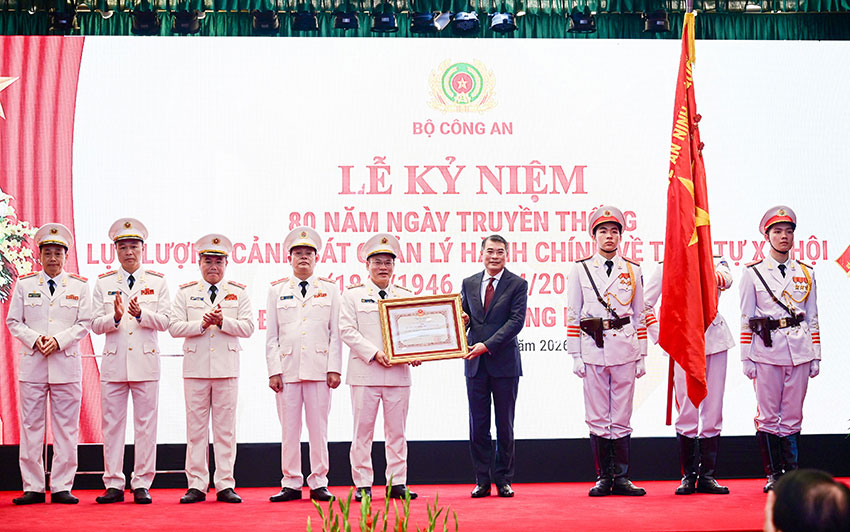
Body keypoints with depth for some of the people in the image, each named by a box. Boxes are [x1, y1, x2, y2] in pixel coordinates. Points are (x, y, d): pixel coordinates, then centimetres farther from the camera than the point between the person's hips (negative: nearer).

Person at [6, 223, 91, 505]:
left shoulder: (79, 286, 8)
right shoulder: (24, 284, 9)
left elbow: (84, 323, 4)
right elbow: (13, 321, 8)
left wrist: (59, 340, -11)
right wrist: (35, 339, -9)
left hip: (67, 363, 0)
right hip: (32, 364, 0)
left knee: (66, 428, 0)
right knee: (31, 426, 0)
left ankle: (61, 487, 6)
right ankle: (33, 487, 6)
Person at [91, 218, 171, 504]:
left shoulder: (157, 281, 8)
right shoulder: (103, 282, 10)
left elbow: (164, 321, 1)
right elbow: (96, 324, 5)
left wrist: (140, 313, -17)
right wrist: (115, 318, -15)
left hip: (146, 362, -1)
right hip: (114, 362, 1)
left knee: (146, 424, 0)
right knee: (112, 424, 1)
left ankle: (142, 485, 6)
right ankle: (114, 485, 7)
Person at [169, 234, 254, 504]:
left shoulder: (238, 293, 11)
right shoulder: (185, 292, 11)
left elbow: (247, 328, 2)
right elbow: (174, 327, 1)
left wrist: (222, 321, -13)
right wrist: (202, 324, -12)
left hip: (227, 368, 0)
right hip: (195, 367, 0)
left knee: (225, 428, 0)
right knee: (196, 428, 0)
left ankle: (225, 485, 4)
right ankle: (196, 485, 5)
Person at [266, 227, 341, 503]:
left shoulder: (330, 290, 10)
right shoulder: (277, 290, 11)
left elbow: (336, 333, 7)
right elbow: (271, 335, 9)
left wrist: (334, 368, -2)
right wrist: (274, 371, 0)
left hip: (319, 368, 0)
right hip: (287, 368, 1)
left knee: (318, 427, 0)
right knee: (289, 428, 1)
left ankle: (318, 483, 7)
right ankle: (291, 483, 8)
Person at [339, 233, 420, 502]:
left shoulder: (406, 296, 16)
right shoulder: (353, 294, 7)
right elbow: (347, 329, -3)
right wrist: (374, 353, -13)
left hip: (399, 372, 3)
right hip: (364, 372, -3)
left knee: (397, 430, 5)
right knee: (363, 429, -1)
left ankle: (397, 483, 10)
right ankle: (362, 485, 5)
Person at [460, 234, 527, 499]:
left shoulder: (517, 284, -1)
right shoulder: (469, 284, 12)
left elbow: (516, 321, -10)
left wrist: (487, 345, -17)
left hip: (504, 363, -3)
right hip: (475, 364, 3)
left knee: (505, 425, 3)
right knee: (478, 425, 3)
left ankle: (503, 480, 11)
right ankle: (482, 481, 9)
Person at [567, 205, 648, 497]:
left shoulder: (632, 271, 10)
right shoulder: (581, 270, 6)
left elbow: (640, 317, 11)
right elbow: (572, 316, 4)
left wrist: (641, 356, 6)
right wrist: (576, 356, -2)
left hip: (625, 349, 1)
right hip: (593, 349, -1)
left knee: (622, 417, 2)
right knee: (598, 418, 1)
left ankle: (621, 477, 7)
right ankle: (604, 477, 8)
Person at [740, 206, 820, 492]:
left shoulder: (806, 273, 11)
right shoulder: (753, 273, 4)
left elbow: (812, 318, 13)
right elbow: (746, 319, 3)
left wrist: (816, 356, 8)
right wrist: (746, 357, -2)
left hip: (799, 350, 2)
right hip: (766, 350, -2)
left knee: (793, 415, 3)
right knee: (768, 415, -1)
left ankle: (792, 472, 10)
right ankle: (774, 474, 8)